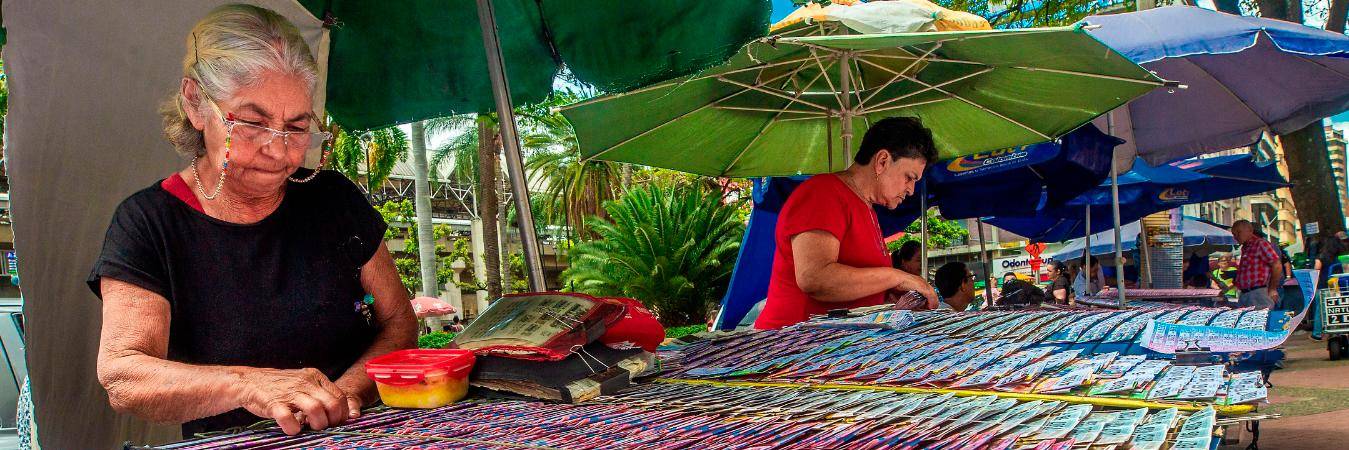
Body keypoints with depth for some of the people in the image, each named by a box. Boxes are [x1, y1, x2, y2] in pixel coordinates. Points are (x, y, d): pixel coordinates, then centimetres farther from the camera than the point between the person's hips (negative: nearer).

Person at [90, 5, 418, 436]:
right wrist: (248, 385, -31)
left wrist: (348, 390, -14)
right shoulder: (146, 223, -4)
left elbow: (399, 322, 6)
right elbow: (120, 377, -14)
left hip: (357, 435, 2)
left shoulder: (333, 199, 4)